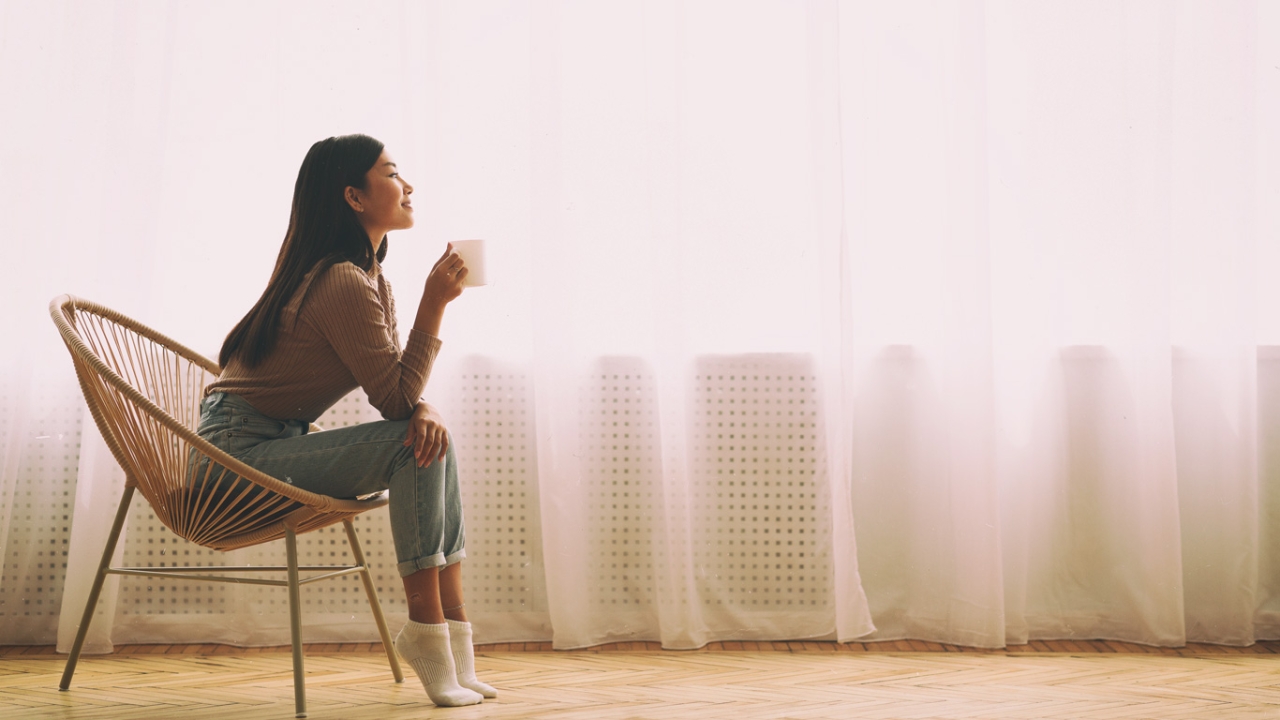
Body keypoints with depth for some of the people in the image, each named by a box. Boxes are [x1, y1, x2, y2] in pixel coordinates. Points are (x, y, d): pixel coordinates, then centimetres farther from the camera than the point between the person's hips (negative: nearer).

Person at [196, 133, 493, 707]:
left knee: (432, 438, -3)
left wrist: (426, 410, -15)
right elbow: (395, 400, -20)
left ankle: (450, 621, -7)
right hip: (240, 447, -9)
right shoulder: (342, 284, -21)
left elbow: (398, 386, 7)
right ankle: (426, 630, -16)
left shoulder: (373, 281, 12)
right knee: (411, 445, -21)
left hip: (279, 443, 10)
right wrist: (434, 304, -21)